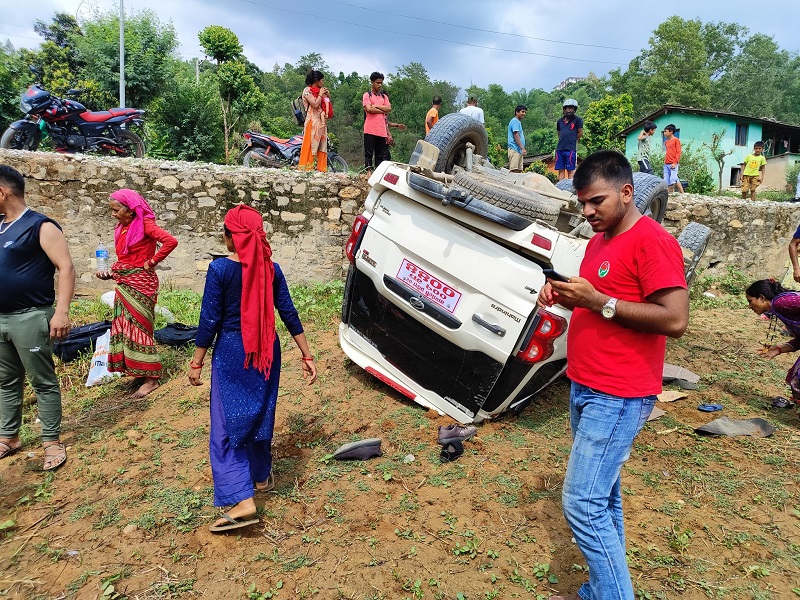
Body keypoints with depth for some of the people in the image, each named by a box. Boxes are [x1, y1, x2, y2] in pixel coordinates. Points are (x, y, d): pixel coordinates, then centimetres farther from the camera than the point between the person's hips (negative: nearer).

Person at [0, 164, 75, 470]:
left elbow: (66, 268, -17)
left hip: (29, 318, -8)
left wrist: (61, 312, -24)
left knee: (43, 382, 1)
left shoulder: (40, 226, -11)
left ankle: (52, 442, 10)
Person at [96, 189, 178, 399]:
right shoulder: (121, 228, 13)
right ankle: (138, 372, 20)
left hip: (141, 283, -8)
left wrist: (151, 262, -18)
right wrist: (109, 273, 5)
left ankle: (151, 378, 3)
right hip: (124, 284, 8)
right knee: (124, 326, 10)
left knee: (138, 326, -5)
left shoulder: (145, 224, -12)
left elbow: (171, 241, -25)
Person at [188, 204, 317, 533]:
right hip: (266, 352, 5)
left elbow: (210, 320, -11)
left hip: (232, 352, -4)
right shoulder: (271, 268, -1)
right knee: (261, 415, 21)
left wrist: (197, 361, -1)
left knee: (227, 424, 1)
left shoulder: (220, 269, -13)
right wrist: (306, 355, 4)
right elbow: (289, 314, -1)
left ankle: (242, 500, -6)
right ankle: (261, 476, 38)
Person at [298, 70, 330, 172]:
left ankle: (321, 168, 6)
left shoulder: (319, 91, 19)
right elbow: (315, 104, -17)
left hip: (322, 122, 8)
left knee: (322, 146, 5)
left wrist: (327, 95, 10)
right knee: (310, 144, -9)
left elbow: (327, 105, 24)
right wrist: (320, 94, -5)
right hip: (313, 121, -8)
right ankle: (306, 167, -8)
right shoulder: (308, 90, -4)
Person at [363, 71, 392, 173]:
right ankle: (369, 172, -5)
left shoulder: (384, 96, 19)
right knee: (369, 153, -5)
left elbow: (389, 109, 4)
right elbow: (369, 109, -11)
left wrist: (376, 106, -5)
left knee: (381, 155, 4)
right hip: (370, 130, -5)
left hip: (382, 131, 5)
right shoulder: (367, 95, 5)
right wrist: (383, 111, -2)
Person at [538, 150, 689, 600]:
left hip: (618, 399, -9)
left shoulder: (652, 241, -14)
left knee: (583, 503, -7)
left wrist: (599, 301, -22)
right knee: (603, 497, 16)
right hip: (586, 389, 9)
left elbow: (675, 320, -20)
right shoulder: (598, 242, 14)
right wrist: (564, 296, 2)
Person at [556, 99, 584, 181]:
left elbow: (580, 134, 2)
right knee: (560, 170, 6)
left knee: (570, 170, -1)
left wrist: (572, 140, 9)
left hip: (571, 149, -5)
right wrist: (563, 141, 11)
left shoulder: (577, 120, 0)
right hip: (560, 148, 5)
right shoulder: (560, 121, 14)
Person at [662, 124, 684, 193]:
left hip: (673, 164, -7)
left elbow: (678, 152, -6)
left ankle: (682, 193, -10)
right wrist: (665, 161, 15)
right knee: (667, 181, 0)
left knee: (673, 178, -19)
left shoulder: (676, 140, -1)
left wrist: (675, 163, -16)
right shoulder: (666, 142, 19)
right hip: (666, 164, 7)